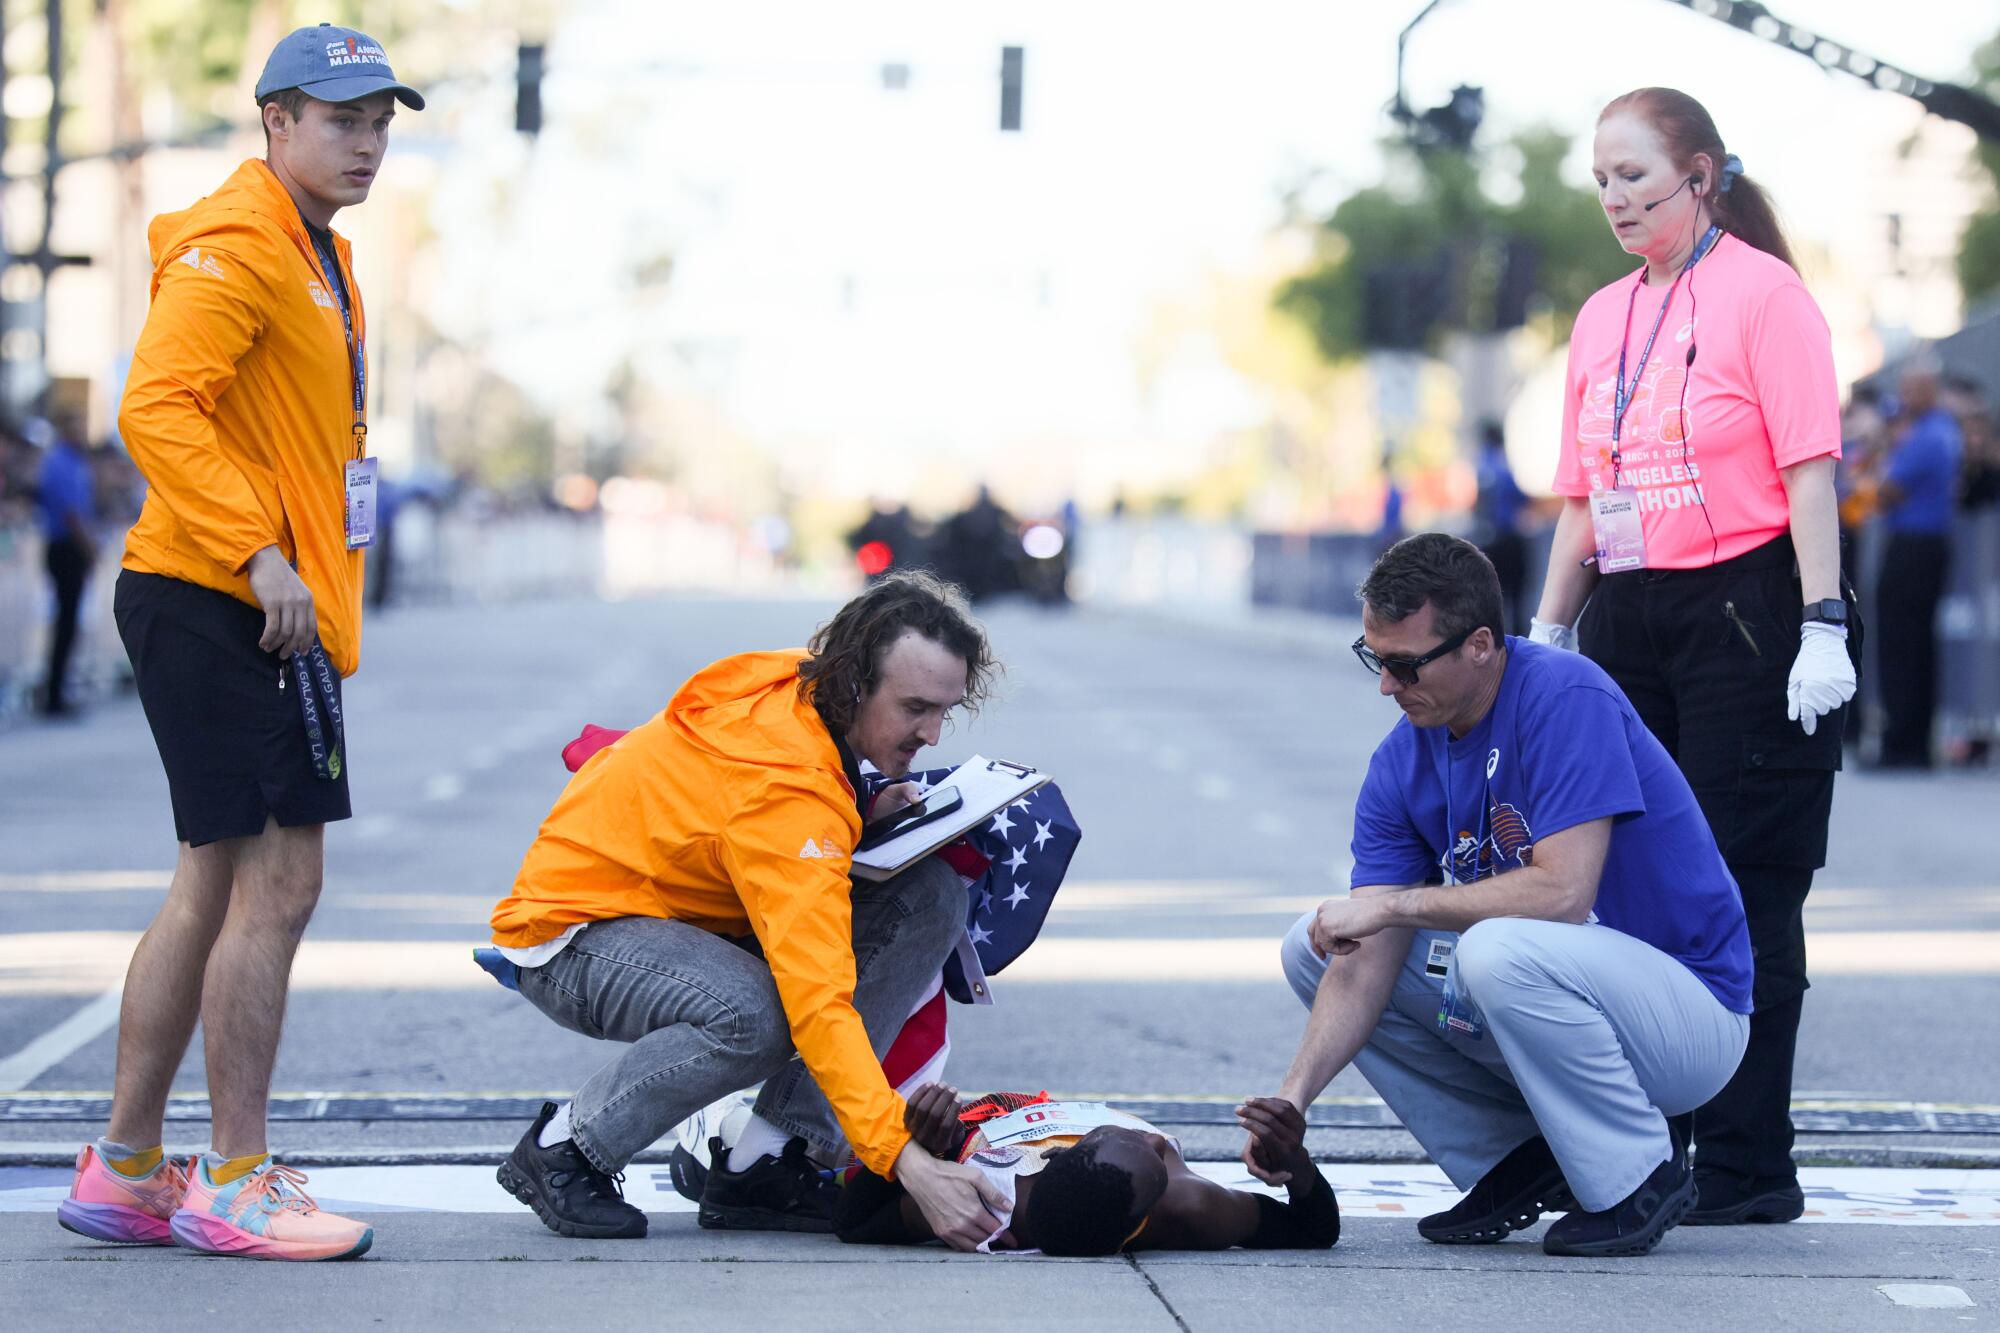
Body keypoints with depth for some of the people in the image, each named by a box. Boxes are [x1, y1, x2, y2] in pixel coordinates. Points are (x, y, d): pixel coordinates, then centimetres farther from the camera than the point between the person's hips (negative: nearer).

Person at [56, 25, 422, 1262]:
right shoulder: (236, 245, -13)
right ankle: (235, 1184, -2)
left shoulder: (317, 256, 19)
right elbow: (156, 408, -23)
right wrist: (256, 551, -26)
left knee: (217, 889, 13)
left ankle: (126, 1171, 20)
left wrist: (311, 568, 18)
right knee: (278, 883, -8)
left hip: (247, 608, 10)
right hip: (227, 604, -10)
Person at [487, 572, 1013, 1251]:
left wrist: (865, 814, -6)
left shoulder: (807, 685, -7)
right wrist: (906, 1162, -46)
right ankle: (562, 1146, -11)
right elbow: (817, 1000, -40)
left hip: (690, 913, 9)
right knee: (757, 1016, -40)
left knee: (929, 896, -10)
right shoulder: (783, 786, -33)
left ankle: (761, 1167, -9)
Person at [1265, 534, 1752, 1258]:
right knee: (1315, 948, 2)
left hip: (1687, 1017, -7)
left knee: (1500, 950, -36)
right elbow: (1367, 963, -5)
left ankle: (1638, 1175, -12)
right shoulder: (1402, 764, -2)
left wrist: (1394, 903, -22)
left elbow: (1564, 892, -31)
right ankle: (1520, 1161, 5)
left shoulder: (1565, 696, -22)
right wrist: (1294, 1095, -20)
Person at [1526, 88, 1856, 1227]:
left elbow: (1809, 468, -10)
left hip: (1749, 612, -7)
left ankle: (1747, 1171, 1)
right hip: (1629, 621, 7)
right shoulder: (1602, 318, 15)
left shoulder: (1763, 292, -5)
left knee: (1742, 895, -4)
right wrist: (1547, 633, 14)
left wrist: (1823, 628, -17)